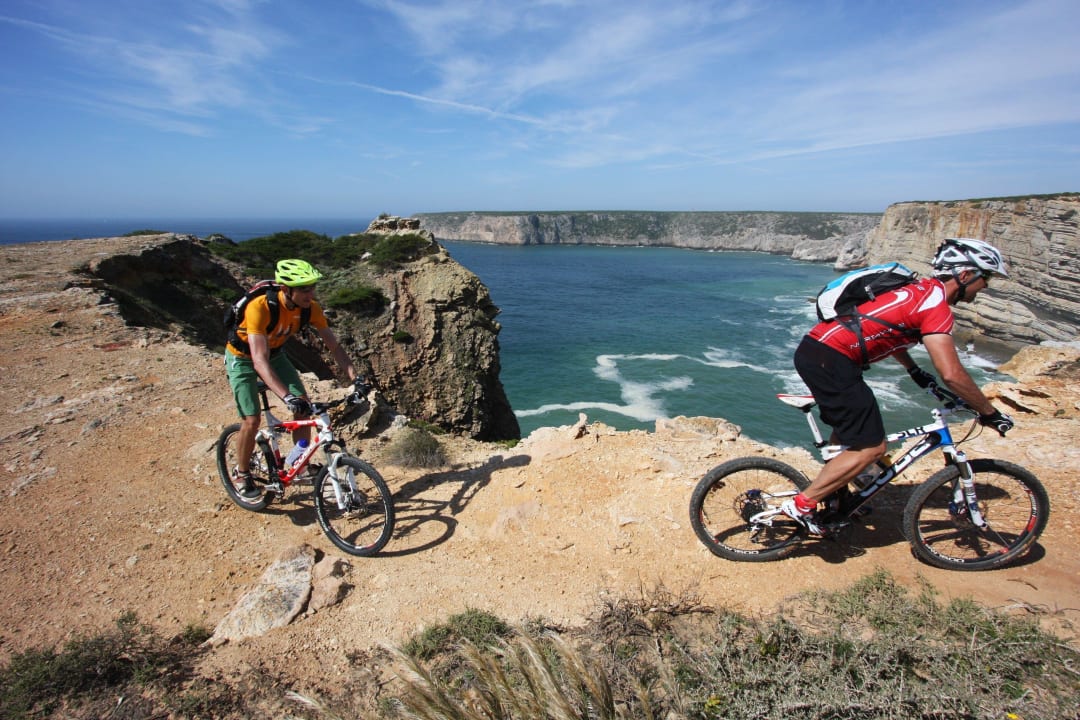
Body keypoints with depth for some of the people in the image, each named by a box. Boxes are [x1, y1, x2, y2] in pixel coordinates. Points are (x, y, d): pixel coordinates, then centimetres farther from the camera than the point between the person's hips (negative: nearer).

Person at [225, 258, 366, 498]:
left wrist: (355, 378, -31)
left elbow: (334, 345, -18)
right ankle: (242, 473, 15)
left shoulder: (311, 307, -23)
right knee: (252, 420, -11)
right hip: (243, 358, -5)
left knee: (304, 407, -7)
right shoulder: (260, 307, -38)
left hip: (275, 353, 5)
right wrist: (287, 397, -55)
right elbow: (260, 361, -44)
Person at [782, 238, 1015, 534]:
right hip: (830, 359, -10)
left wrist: (916, 372, 37)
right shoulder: (935, 303, -8)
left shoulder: (920, 289, 21)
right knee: (871, 447, -3)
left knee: (848, 430, 28)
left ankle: (832, 498, 39)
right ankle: (802, 504, 0)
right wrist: (990, 412, -1)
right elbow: (952, 374, -14)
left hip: (814, 348, 10)